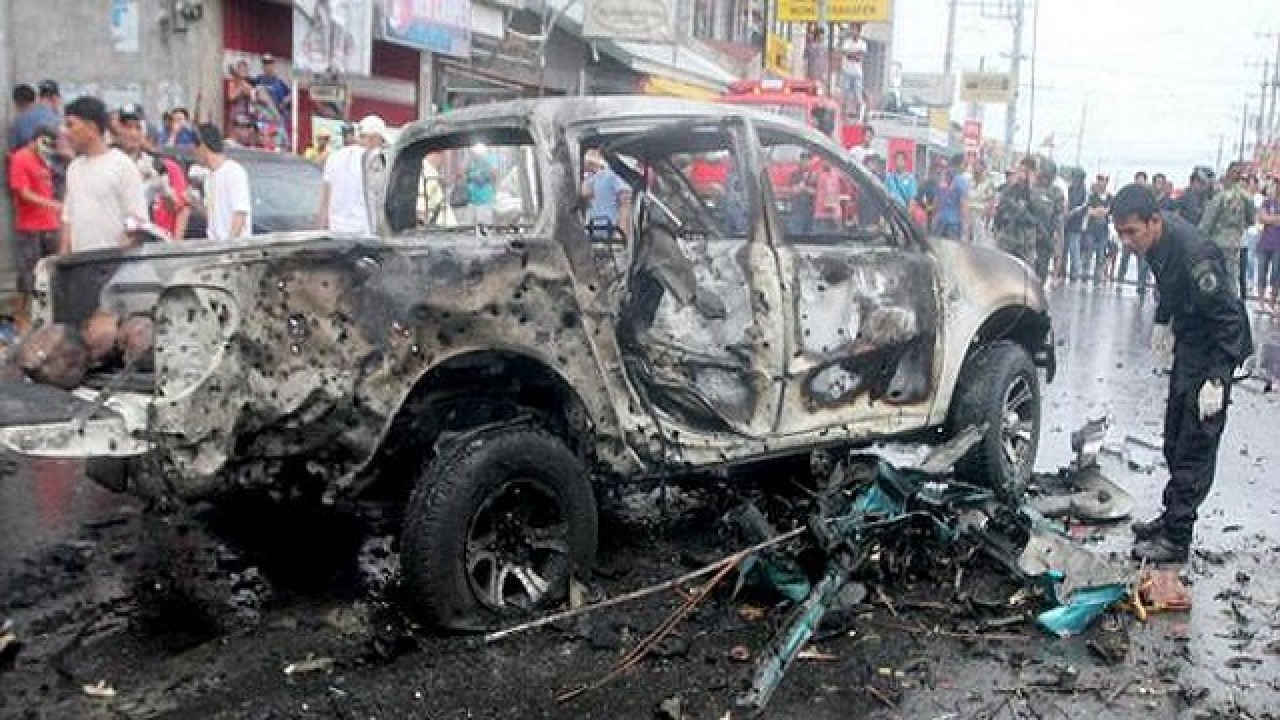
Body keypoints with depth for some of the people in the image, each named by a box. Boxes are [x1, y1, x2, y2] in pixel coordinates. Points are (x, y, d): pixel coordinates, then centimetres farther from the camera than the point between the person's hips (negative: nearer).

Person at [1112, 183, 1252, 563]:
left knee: (1195, 446, -4)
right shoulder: (1158, 238, -5)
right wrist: (1163, 321, 19)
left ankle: (1176, 539, 3)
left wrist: (1217, 379, -26)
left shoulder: (1194, 254, -31)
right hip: (1188, 343, 9)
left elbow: (1229, 319, -26)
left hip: (1213, 350, -9)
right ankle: (1172, 517, 29)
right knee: (1174, 440, 16)